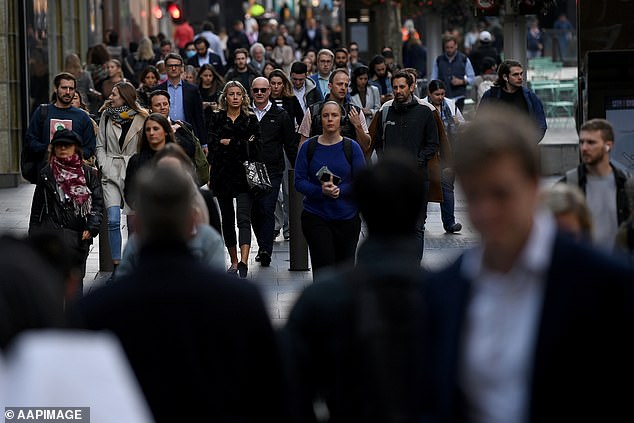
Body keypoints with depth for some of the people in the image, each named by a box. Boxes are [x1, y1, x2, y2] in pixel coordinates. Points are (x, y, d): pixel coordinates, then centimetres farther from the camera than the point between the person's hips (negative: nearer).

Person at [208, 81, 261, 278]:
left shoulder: (250, 119, 6)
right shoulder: (217, 119, 8)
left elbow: (256, 148, -4)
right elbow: (214, 146, -3)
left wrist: (229, 143, -7)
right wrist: (243, 145, -8)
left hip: (244, 174, -2)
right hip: (222, 175, 2)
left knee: (243, 219, -14)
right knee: (227, 219, 10)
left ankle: (244, 261, -25)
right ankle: (234, 261, 22)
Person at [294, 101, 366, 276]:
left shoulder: (352, 147, 0)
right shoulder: (308, 147, 0)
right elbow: (299, 181, -2)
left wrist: (339, 190, -20)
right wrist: (320, 190, -20)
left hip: (347, 217, 1)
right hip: (316, 217, -1)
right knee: (324, 269, -12)